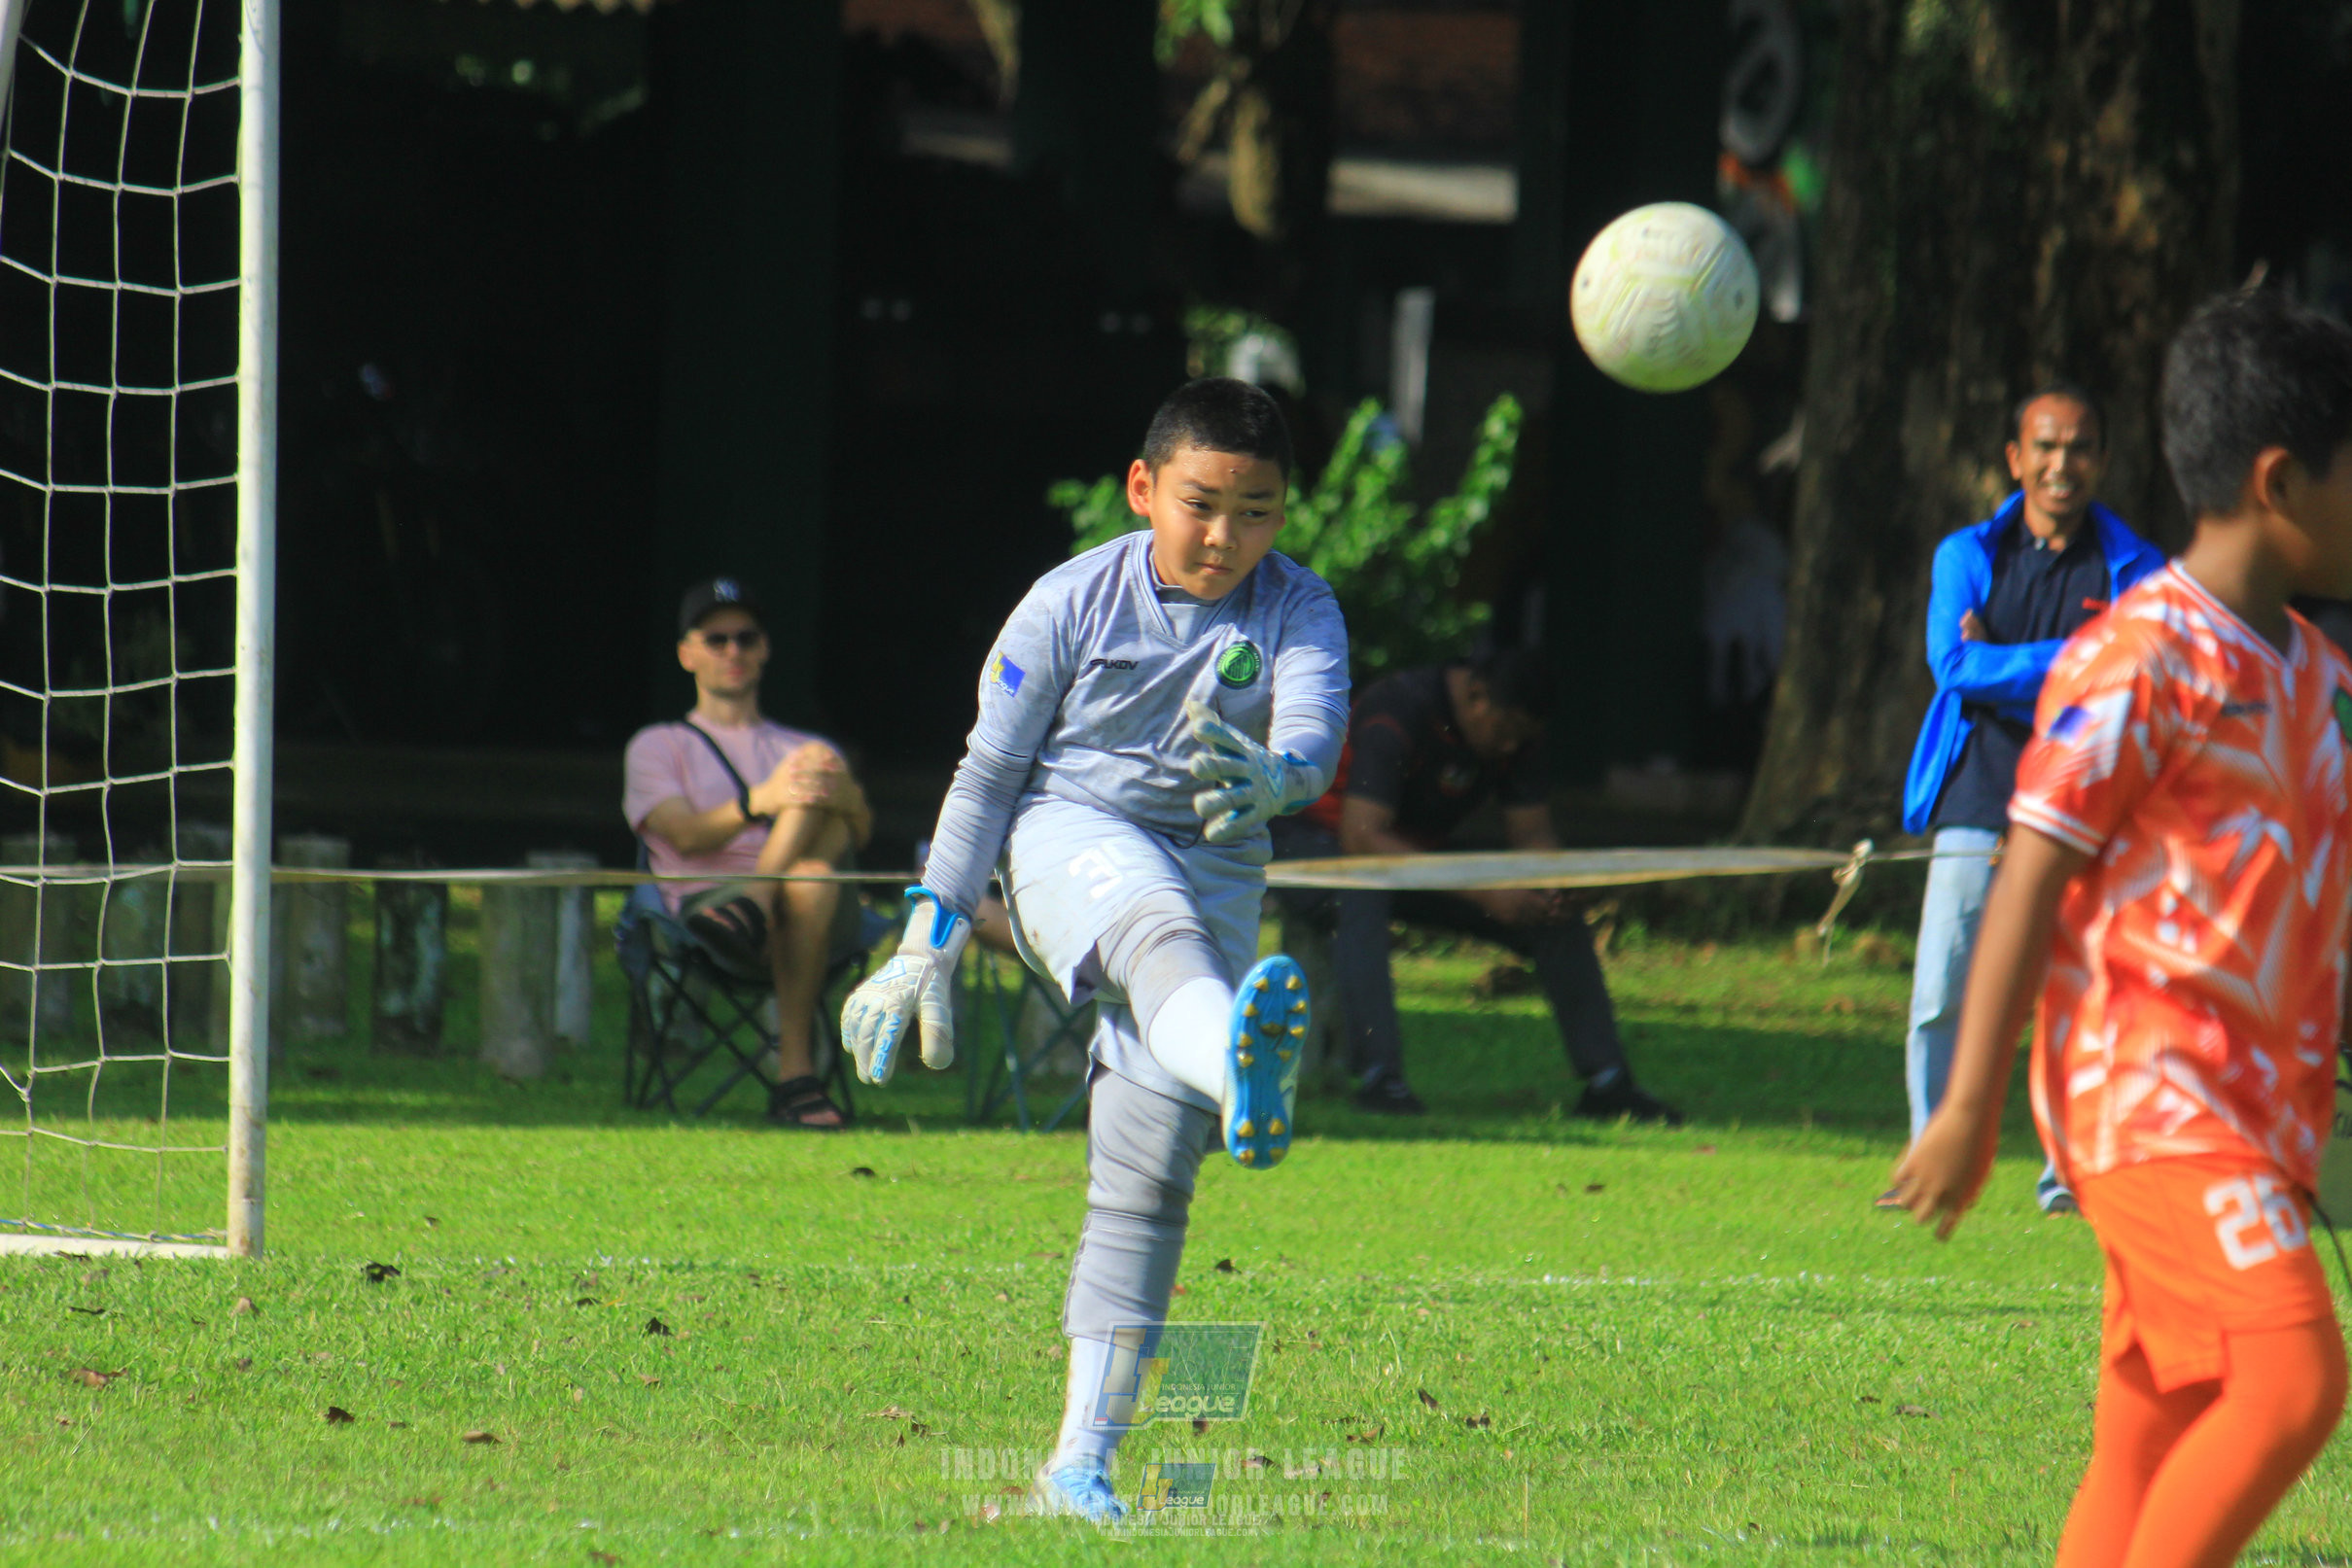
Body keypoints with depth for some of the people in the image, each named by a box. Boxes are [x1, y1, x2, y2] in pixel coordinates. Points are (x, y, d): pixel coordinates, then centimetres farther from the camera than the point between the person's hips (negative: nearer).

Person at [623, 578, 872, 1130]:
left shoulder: (803, 749, 35)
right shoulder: (658, 746, 26)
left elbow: (861, 831, 10)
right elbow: (687, 835, 0)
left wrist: (846, 800, -20)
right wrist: (761, 801, -24)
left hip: (826, 920, 3)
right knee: (809, 879, -40)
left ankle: (752, 909, -58)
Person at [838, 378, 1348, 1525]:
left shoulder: (1300, 613, -2)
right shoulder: (1073, 604, -5)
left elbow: (1314, 730, -22)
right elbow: (988, 773, 1)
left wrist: (1272, 779, -47)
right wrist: (927, 943, 0)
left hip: (1216, 872, 3)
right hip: (1068, 840, -3)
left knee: (1147, 1171, -2)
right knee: (1152, 924, -40)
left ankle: (1082, 1456, 3)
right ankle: (1240, 1078, -77)